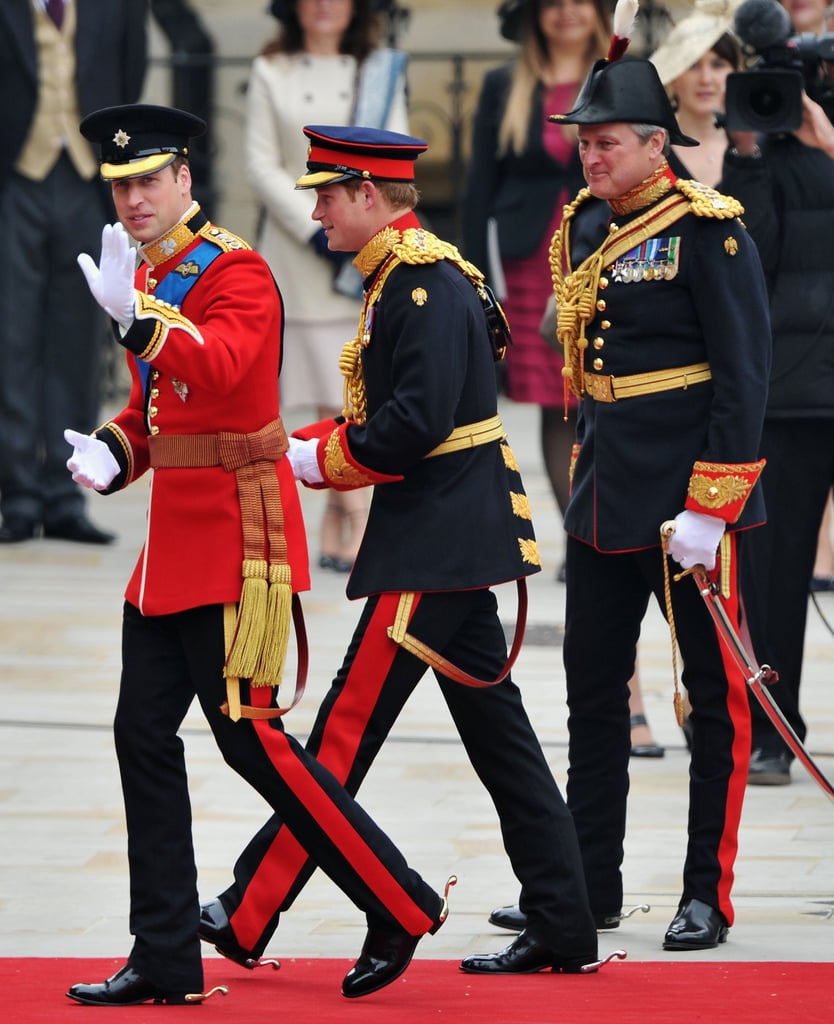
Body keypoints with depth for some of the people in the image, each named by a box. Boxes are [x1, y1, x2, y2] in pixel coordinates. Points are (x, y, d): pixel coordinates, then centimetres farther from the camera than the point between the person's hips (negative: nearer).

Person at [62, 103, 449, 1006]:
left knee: (250, 734, -8)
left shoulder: (235, 272, -12)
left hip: (235, 535, -9)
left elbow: (222, 365, -31)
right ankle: (166, 961, 10)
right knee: (144, 735, 6)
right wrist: (114, 452, 3)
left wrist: (134, 317, -44)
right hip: (174, 536, 9)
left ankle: (400, 907, 2)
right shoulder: (150, 275, 15)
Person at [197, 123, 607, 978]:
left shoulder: (425, 283, -16)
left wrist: (318, 462, -12)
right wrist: (297, 448, 6)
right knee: (496, 733, 10)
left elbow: (419, 421, -25)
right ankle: (561, 929, 11)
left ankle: (246, 919, -2)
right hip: (454, 538, 11)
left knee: (347, 728, -6)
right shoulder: (401, 280, 16)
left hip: (434, 543, -11)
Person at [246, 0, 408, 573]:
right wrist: (316, 229, -11)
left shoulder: (381, 71, 10)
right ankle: (361, 525, -1)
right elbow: (263, 166, 1)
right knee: (335, 400, -4)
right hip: (303, 256, -1)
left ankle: (335, 523, 4)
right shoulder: (271, 74, 7)